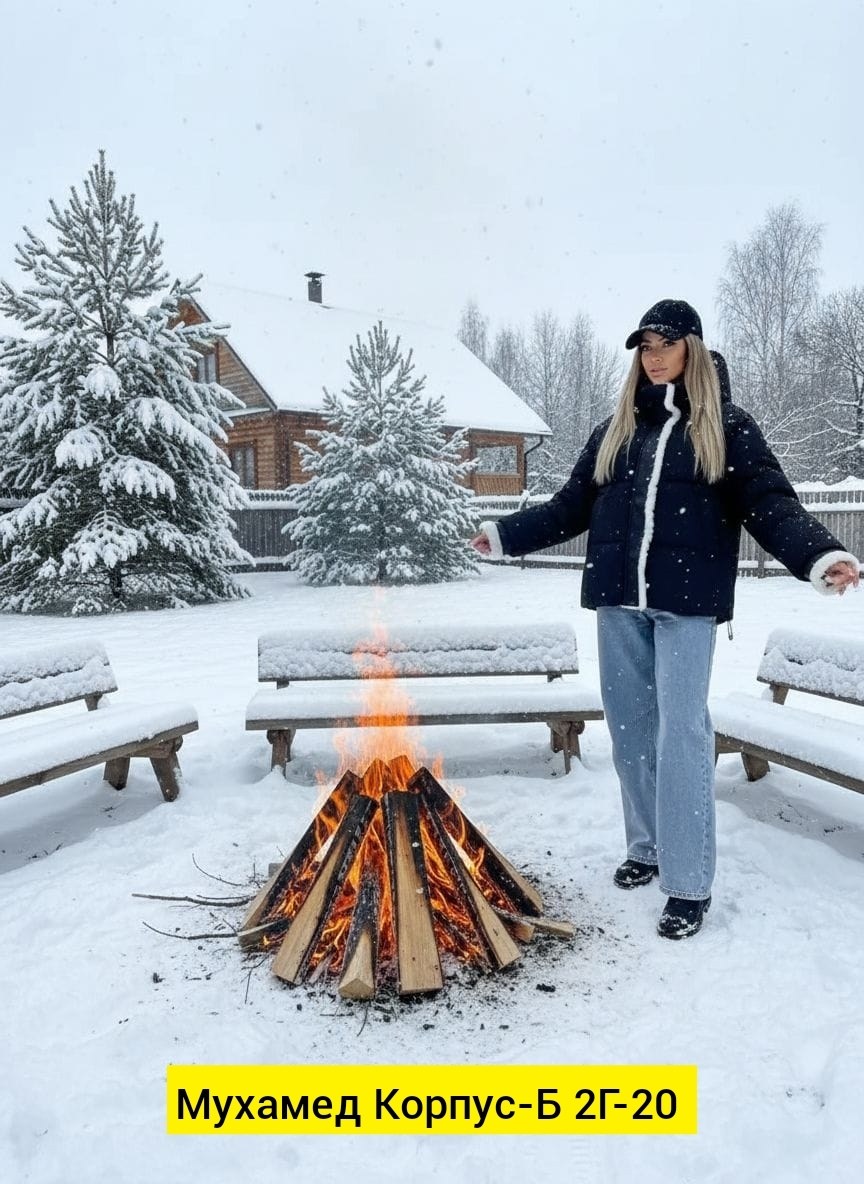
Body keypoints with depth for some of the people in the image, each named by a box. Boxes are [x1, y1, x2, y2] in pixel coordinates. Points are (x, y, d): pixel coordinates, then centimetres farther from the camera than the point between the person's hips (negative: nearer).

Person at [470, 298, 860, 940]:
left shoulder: (728, 427, 4)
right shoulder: (615, 430, 15)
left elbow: (772, 506, -5)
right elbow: (572, 507, 18)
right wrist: (506, 533, 17)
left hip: (687, 602, -4)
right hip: (619, 601, 4)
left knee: (681, 732, -6)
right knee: (632, 728, 9)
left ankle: (690, 882, 2)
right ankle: (648, 848, 26)